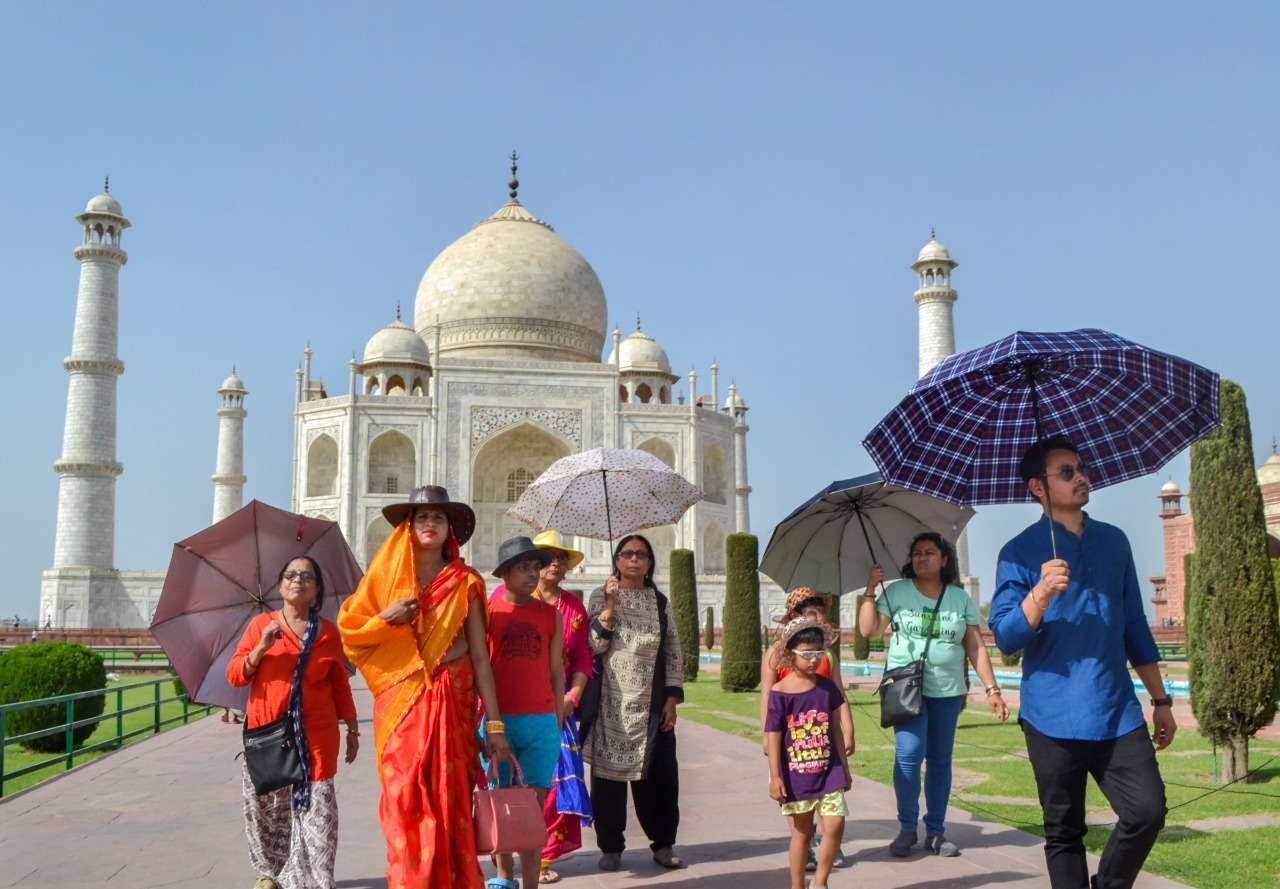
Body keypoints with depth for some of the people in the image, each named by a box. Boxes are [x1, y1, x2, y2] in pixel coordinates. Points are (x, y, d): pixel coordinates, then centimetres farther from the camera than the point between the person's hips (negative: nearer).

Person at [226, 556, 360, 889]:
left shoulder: (328, 632, 7)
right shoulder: (261, 624, 5)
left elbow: (339, 683, 13)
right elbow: (234, 676, 3)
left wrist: (352, 728, 13)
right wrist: (261, 649, -13)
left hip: (315, 735, 0)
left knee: (316, 808, -8)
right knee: (266, 806, 3)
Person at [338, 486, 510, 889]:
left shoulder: (465, 583, 5)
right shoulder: (386, 575, 7)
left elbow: (481, 657, 1)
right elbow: (351, 632, 7)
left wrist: (494, 723, -4)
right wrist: (386, 619, -11)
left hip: (452, 701, 0)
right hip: (401, 702, 0)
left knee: (450, 804, -1)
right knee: (405, 804, -2)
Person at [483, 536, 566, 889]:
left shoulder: (551, 614, 8)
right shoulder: (486, 611, 0)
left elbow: (556, 672, 12)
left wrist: (558, 724, 10)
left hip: (542, 723, 1)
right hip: (498, 721, -1)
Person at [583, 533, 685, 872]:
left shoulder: (660, 602, 10)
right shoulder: (601, 597, 3)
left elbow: (673, 652, 9)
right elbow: (593, 645, -7)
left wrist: (672, 698, 2)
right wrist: (609, 606, -16)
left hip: (651, 704, 2)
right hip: (611, 703, -2)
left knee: (659, 772, 1)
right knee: (609, 769, -1)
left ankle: (663, 843, 16)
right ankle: (610, 847, 10)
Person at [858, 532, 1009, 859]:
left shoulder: (960, 598, 7)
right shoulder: (896, 592, 3)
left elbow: (976, 648, 7)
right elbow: (868, 630, -3)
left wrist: (992, 689, 2)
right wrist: (870, 589, -8)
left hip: (948, 690, 2)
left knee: (940, 759, 6)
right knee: (909, 755, -13)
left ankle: (936, 831, 17)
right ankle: (907, 828, 2)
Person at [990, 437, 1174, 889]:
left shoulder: (1114, 541, 12)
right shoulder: (1021, 552, -1)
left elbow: (1135, 626, 18)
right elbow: (1005, 637, -8)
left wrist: (1161, 699, 17)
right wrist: (1041, 593, -24)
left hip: (1119, 713, 3)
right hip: (1055, 717, -3)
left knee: (1148, 811, -8)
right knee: (1064, 834, 5)